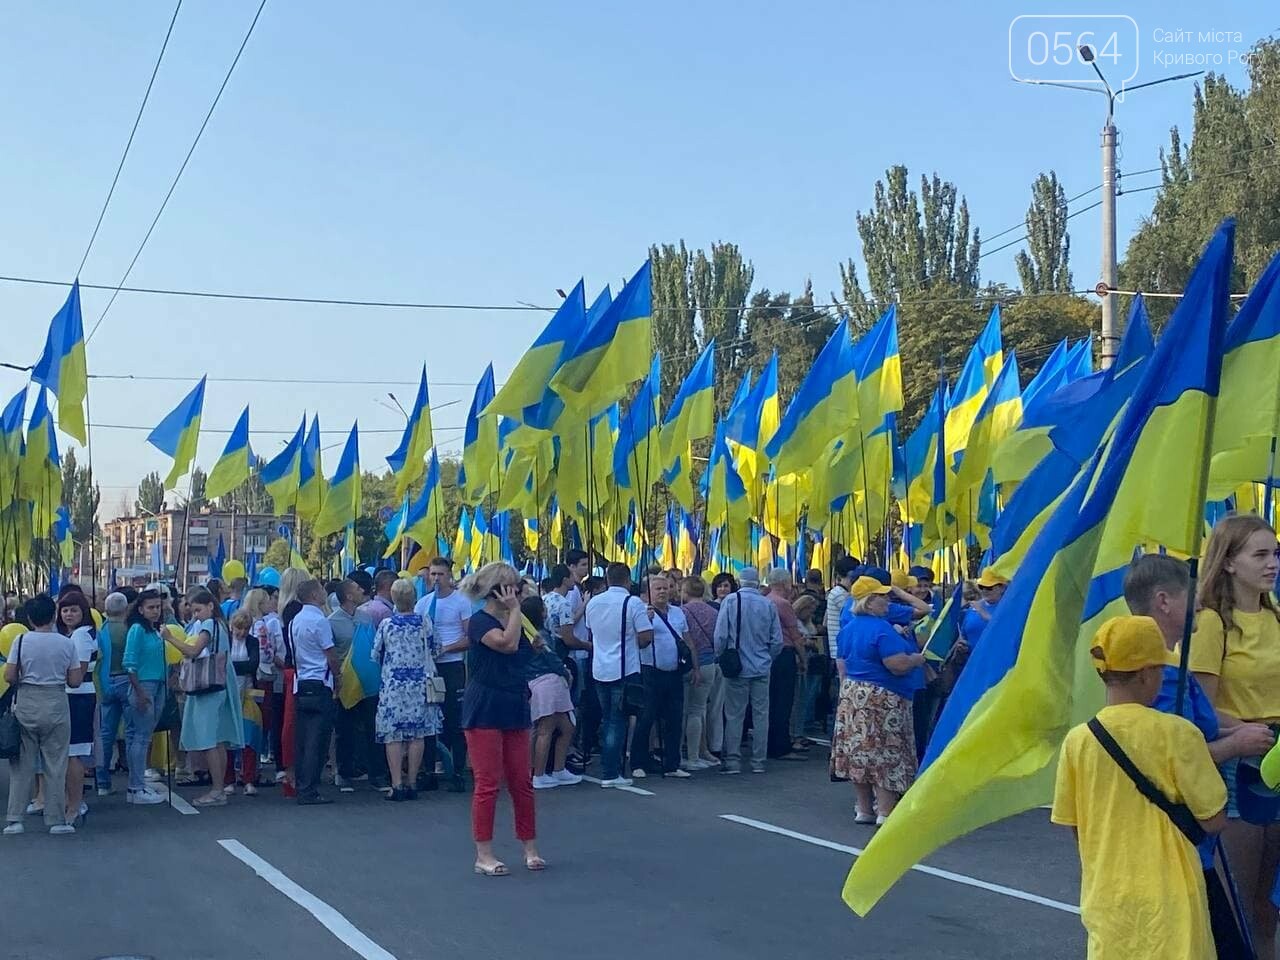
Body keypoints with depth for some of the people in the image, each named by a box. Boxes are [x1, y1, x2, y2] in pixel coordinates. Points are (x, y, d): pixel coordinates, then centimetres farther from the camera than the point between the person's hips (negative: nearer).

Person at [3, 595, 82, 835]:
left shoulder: (21, 641, -5)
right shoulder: (67, 643, -4)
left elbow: (9, 677, -7)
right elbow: (74, 681, -3)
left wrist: (23, 680, 13)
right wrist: (83, 668, 16)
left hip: (26, 704, 0)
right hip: (56, 705, 0)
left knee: (22, 764, 9)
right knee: (55, 765, 6)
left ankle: (14, 819, 10)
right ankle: (56, 820, 9)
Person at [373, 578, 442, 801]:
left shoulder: (386, 624, -3)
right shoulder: (424, 622, -2)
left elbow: (375, 655, 4)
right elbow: (434, 649, 8)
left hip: (392, 685, -1)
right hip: (419, 684, 1)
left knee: (393, 735, 1)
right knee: (417, 733, 5)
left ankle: (397, 785, -4)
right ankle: (412, 784, 6)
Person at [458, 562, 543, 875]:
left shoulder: (515, 620, 13)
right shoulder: (480, 621, -10)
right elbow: (507, 644, -26)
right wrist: (515, 609, -18)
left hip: (514, 708, 7)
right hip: (485, 709, -7)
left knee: (522, 782, 9)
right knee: (488, 783, -3)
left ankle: (530, 848, 18)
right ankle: (484, 855, 5)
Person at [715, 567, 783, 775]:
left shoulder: (730, 601, -8)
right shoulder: (769, 605, -1)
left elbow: (720, 635, -9)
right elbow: (777, 641, 2)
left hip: (737, 667, -2)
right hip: (762, 668, 2)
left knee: (734, 715, 3)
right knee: (761, 715, 7)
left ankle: (733, 761, 4)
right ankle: (758, 762, 11)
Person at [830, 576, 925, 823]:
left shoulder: (847, 629, 10)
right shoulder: (881, 629, -17)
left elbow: (841, 666, 16)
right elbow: (898, 665, -21)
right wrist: (916, 659, -3)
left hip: (852, 696, 9)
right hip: (882, 699, -9)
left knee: (860, 752, 10)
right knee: (887, 755, -3)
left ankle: (863, 809, 16)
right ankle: (885, 812, -4)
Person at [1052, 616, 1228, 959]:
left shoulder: (1077, 740, -3)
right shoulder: (1177, 734, -12)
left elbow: (1075, 827, 5)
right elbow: (1213, 821, -6)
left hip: (1106, 900, 3)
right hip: (1168, 899, -3)